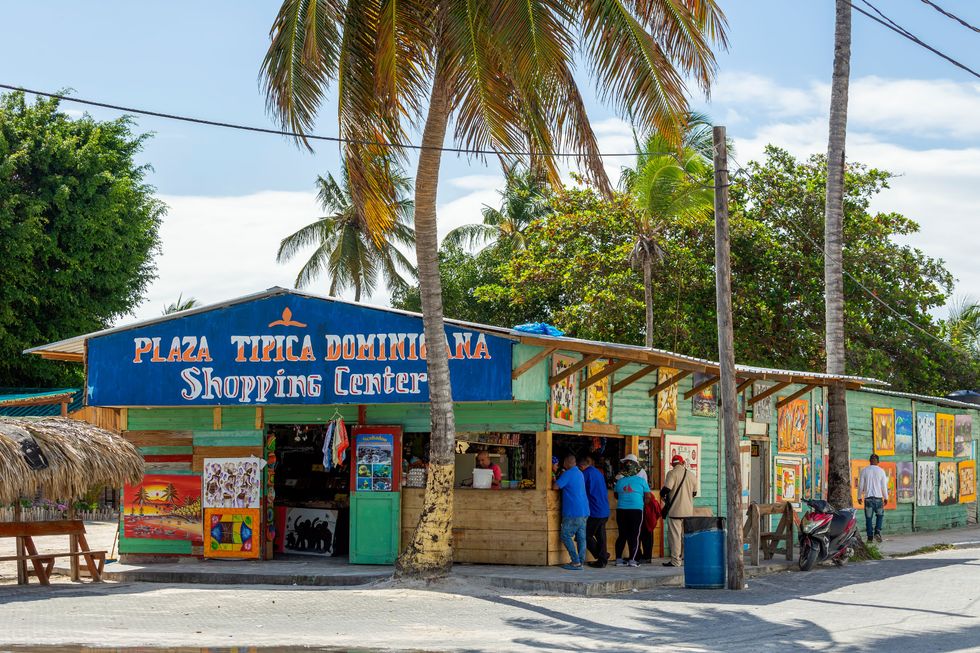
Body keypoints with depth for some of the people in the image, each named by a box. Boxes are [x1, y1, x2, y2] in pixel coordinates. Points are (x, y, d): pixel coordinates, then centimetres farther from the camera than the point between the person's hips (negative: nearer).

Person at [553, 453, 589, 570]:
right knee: (581, 537, 7)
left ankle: (576, 562, -9)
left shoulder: (567, 474, -11)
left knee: (566, 536, -3)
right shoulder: (580, 473, 17)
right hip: (584, 511, 8)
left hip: (573, 512, -8)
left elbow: (555, 486, -12)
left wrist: (555, 480, 9)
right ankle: (581, 562, 5)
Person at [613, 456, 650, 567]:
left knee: (622, 535, 11)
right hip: (636, 510, -3)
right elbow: (647, 496, 1)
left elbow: (616, 496, 19)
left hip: (621, 510, 3)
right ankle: (632, 560, -3)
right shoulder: (641, 481, -2)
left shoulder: (620, 481, 6)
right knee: (634, 535, 2)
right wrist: (643, 504, 19)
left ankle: (618, 559, 11)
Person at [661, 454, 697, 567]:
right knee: (686, 535, 13)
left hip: (675, 510, -6)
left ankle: (675, 561, -5)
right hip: (688, 511, 6)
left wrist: (662, 495, 3)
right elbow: (694, 493, 16)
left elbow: (666, 489, -18)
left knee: (675, 535, -3)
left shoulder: (672, 473, -9)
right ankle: (685, 559, 16)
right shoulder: (691, 474, 9)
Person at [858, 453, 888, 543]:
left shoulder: (864, 471, 1)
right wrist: (886, 497, 12)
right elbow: (884, 486, 2)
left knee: (868, 518, 3)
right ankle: (877, 532, -4)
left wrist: (859, 497, 14)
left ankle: (870, 537, 1)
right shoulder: (881, 471, 0)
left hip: (868, 498, 0)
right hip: (878, 497, 0)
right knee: (880, 515, 15)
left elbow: (860, 485, 3)